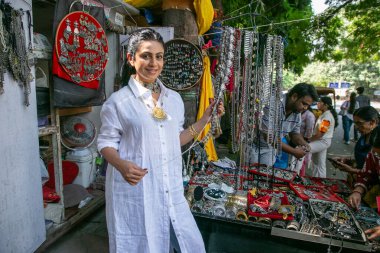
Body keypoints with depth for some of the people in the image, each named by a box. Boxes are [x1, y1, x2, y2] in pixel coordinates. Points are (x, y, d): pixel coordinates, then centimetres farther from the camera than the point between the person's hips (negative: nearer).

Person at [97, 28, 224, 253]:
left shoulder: (174, 98, 5)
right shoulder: (118, 101, -9)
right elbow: (106, 143, -5)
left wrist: (205, 120, 4)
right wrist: (121, 165, -25)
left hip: (170, 189, 5)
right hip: (135, 191, -4)